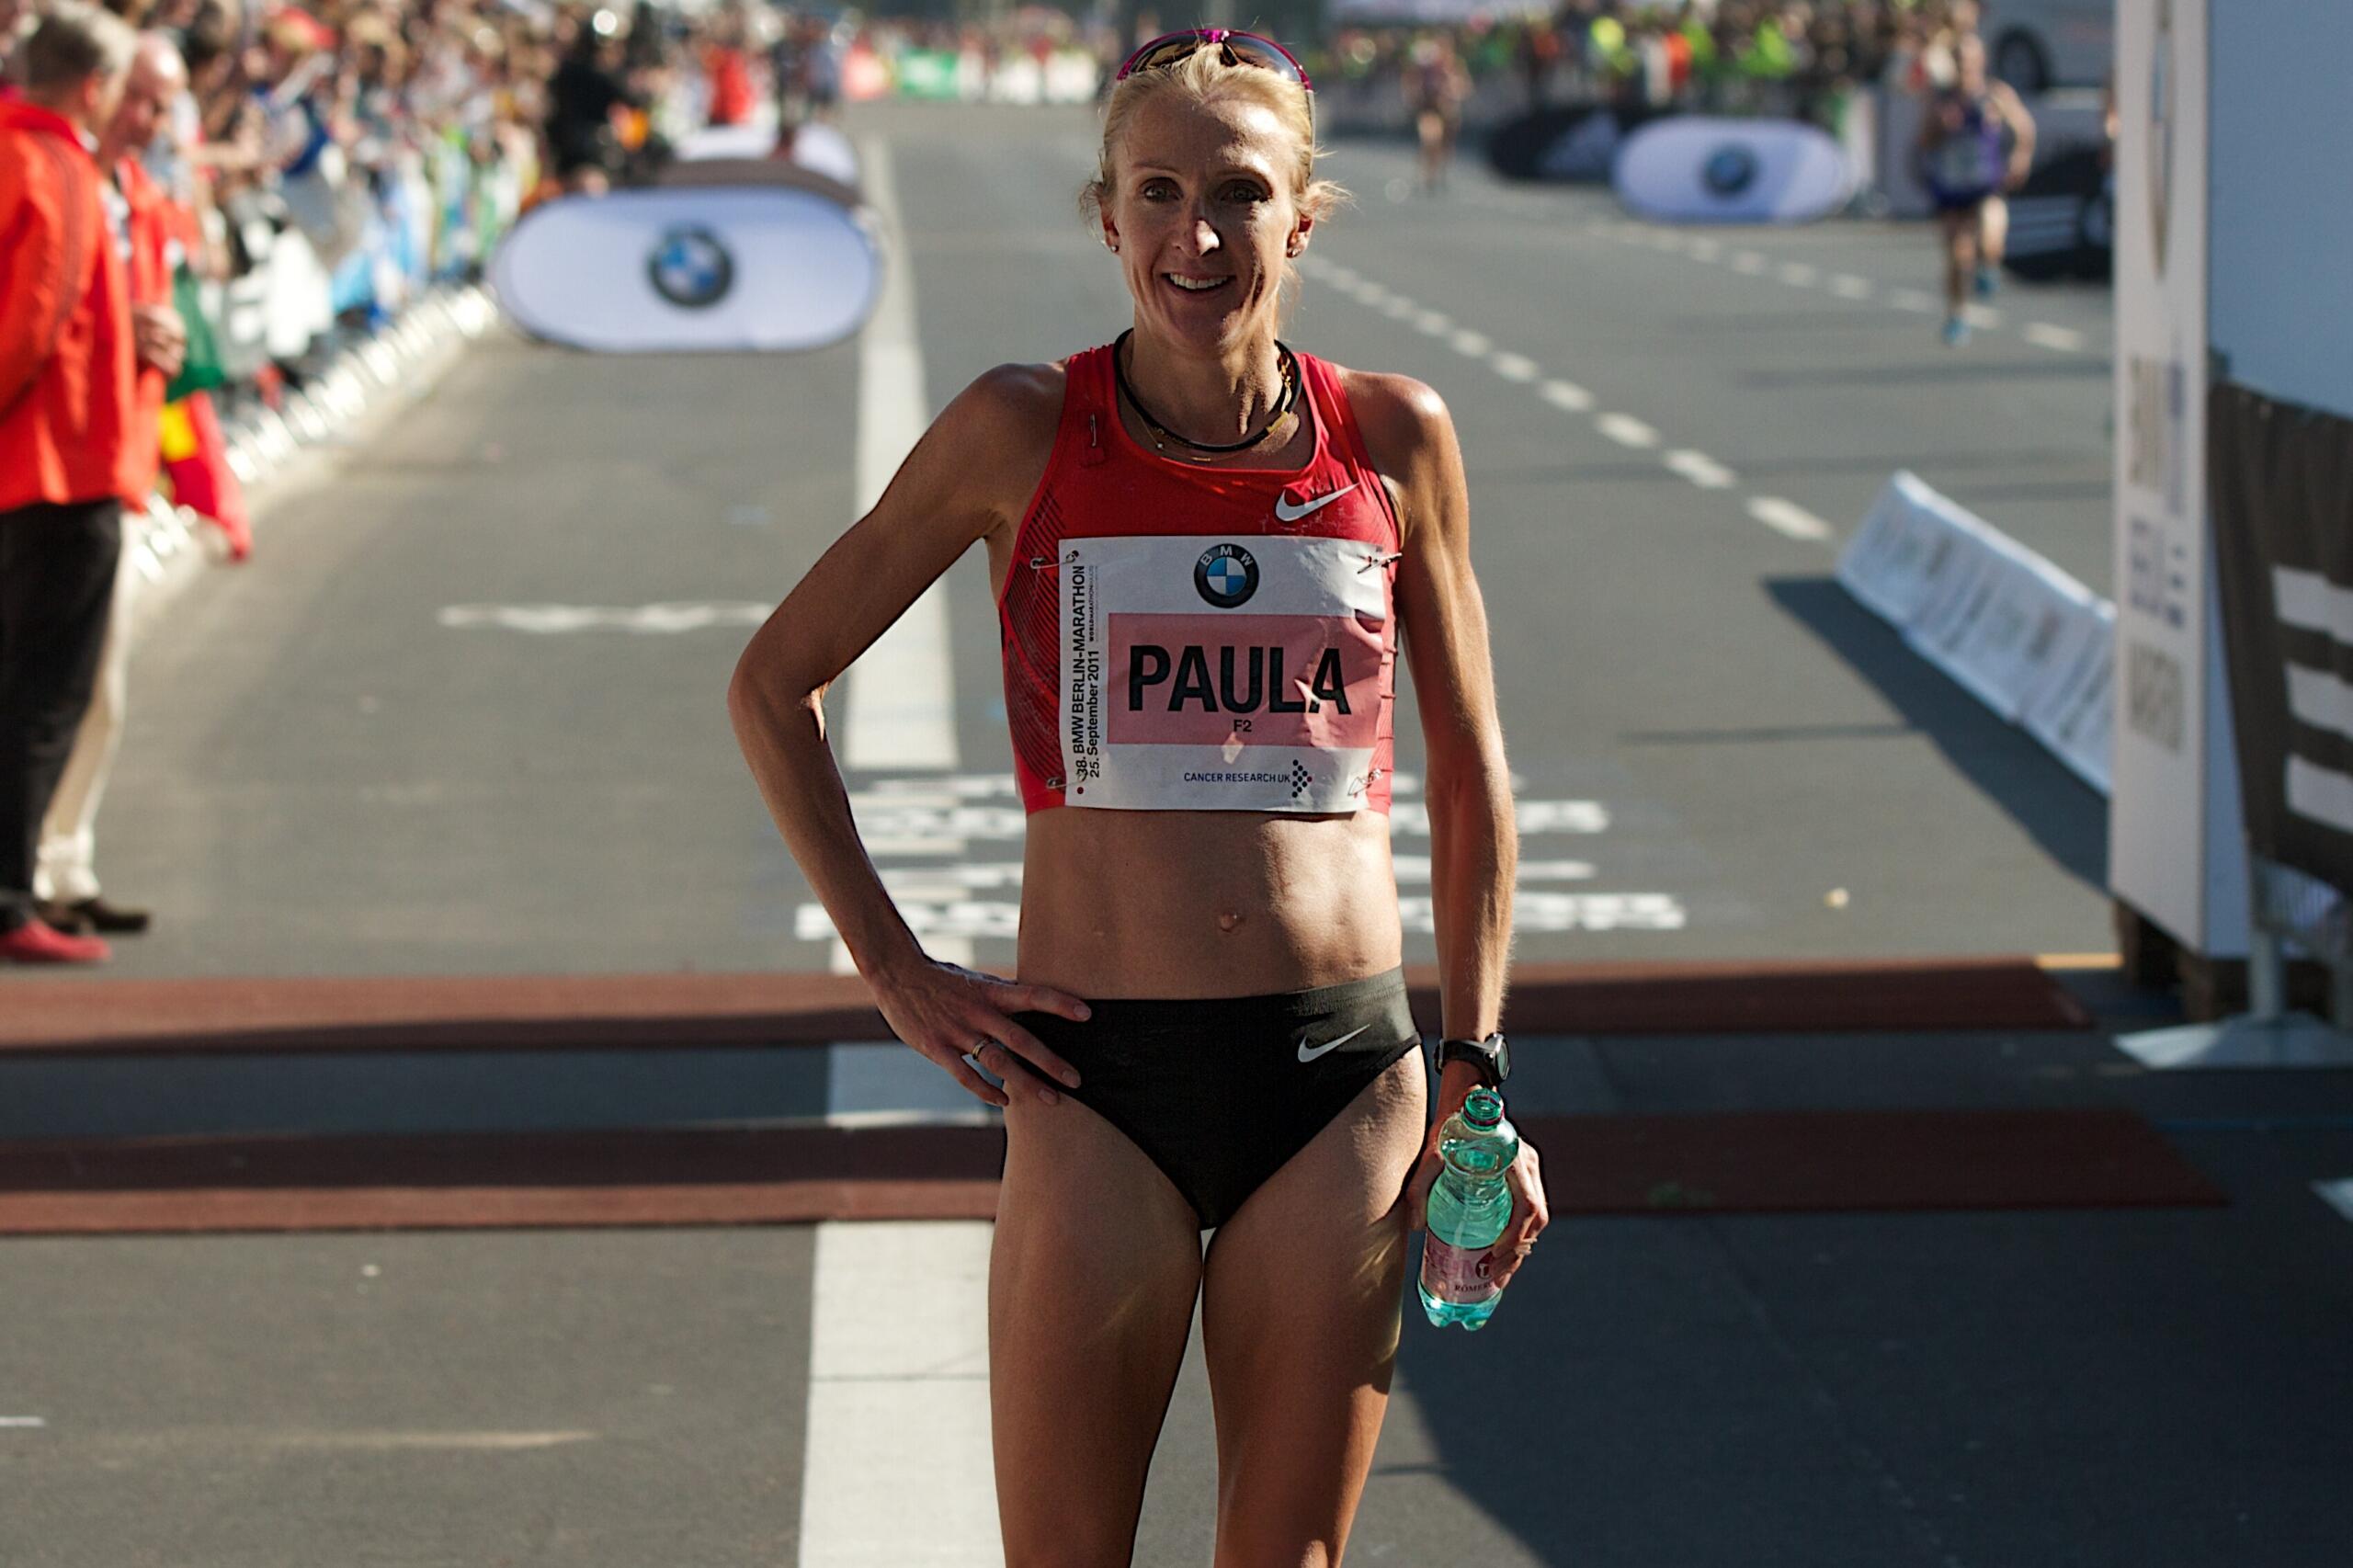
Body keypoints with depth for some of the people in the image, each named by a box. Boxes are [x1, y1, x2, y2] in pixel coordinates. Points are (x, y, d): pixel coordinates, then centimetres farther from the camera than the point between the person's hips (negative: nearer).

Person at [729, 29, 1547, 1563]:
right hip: (1098, 1084, -1)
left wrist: (1478, 1075, 8)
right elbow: (775, 684, 6)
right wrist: (894, 968, 2)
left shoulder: (1395, 440, 2)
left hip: (1342, 1080, 1)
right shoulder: (1024, 431, -3)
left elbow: (1471, 773, 12)